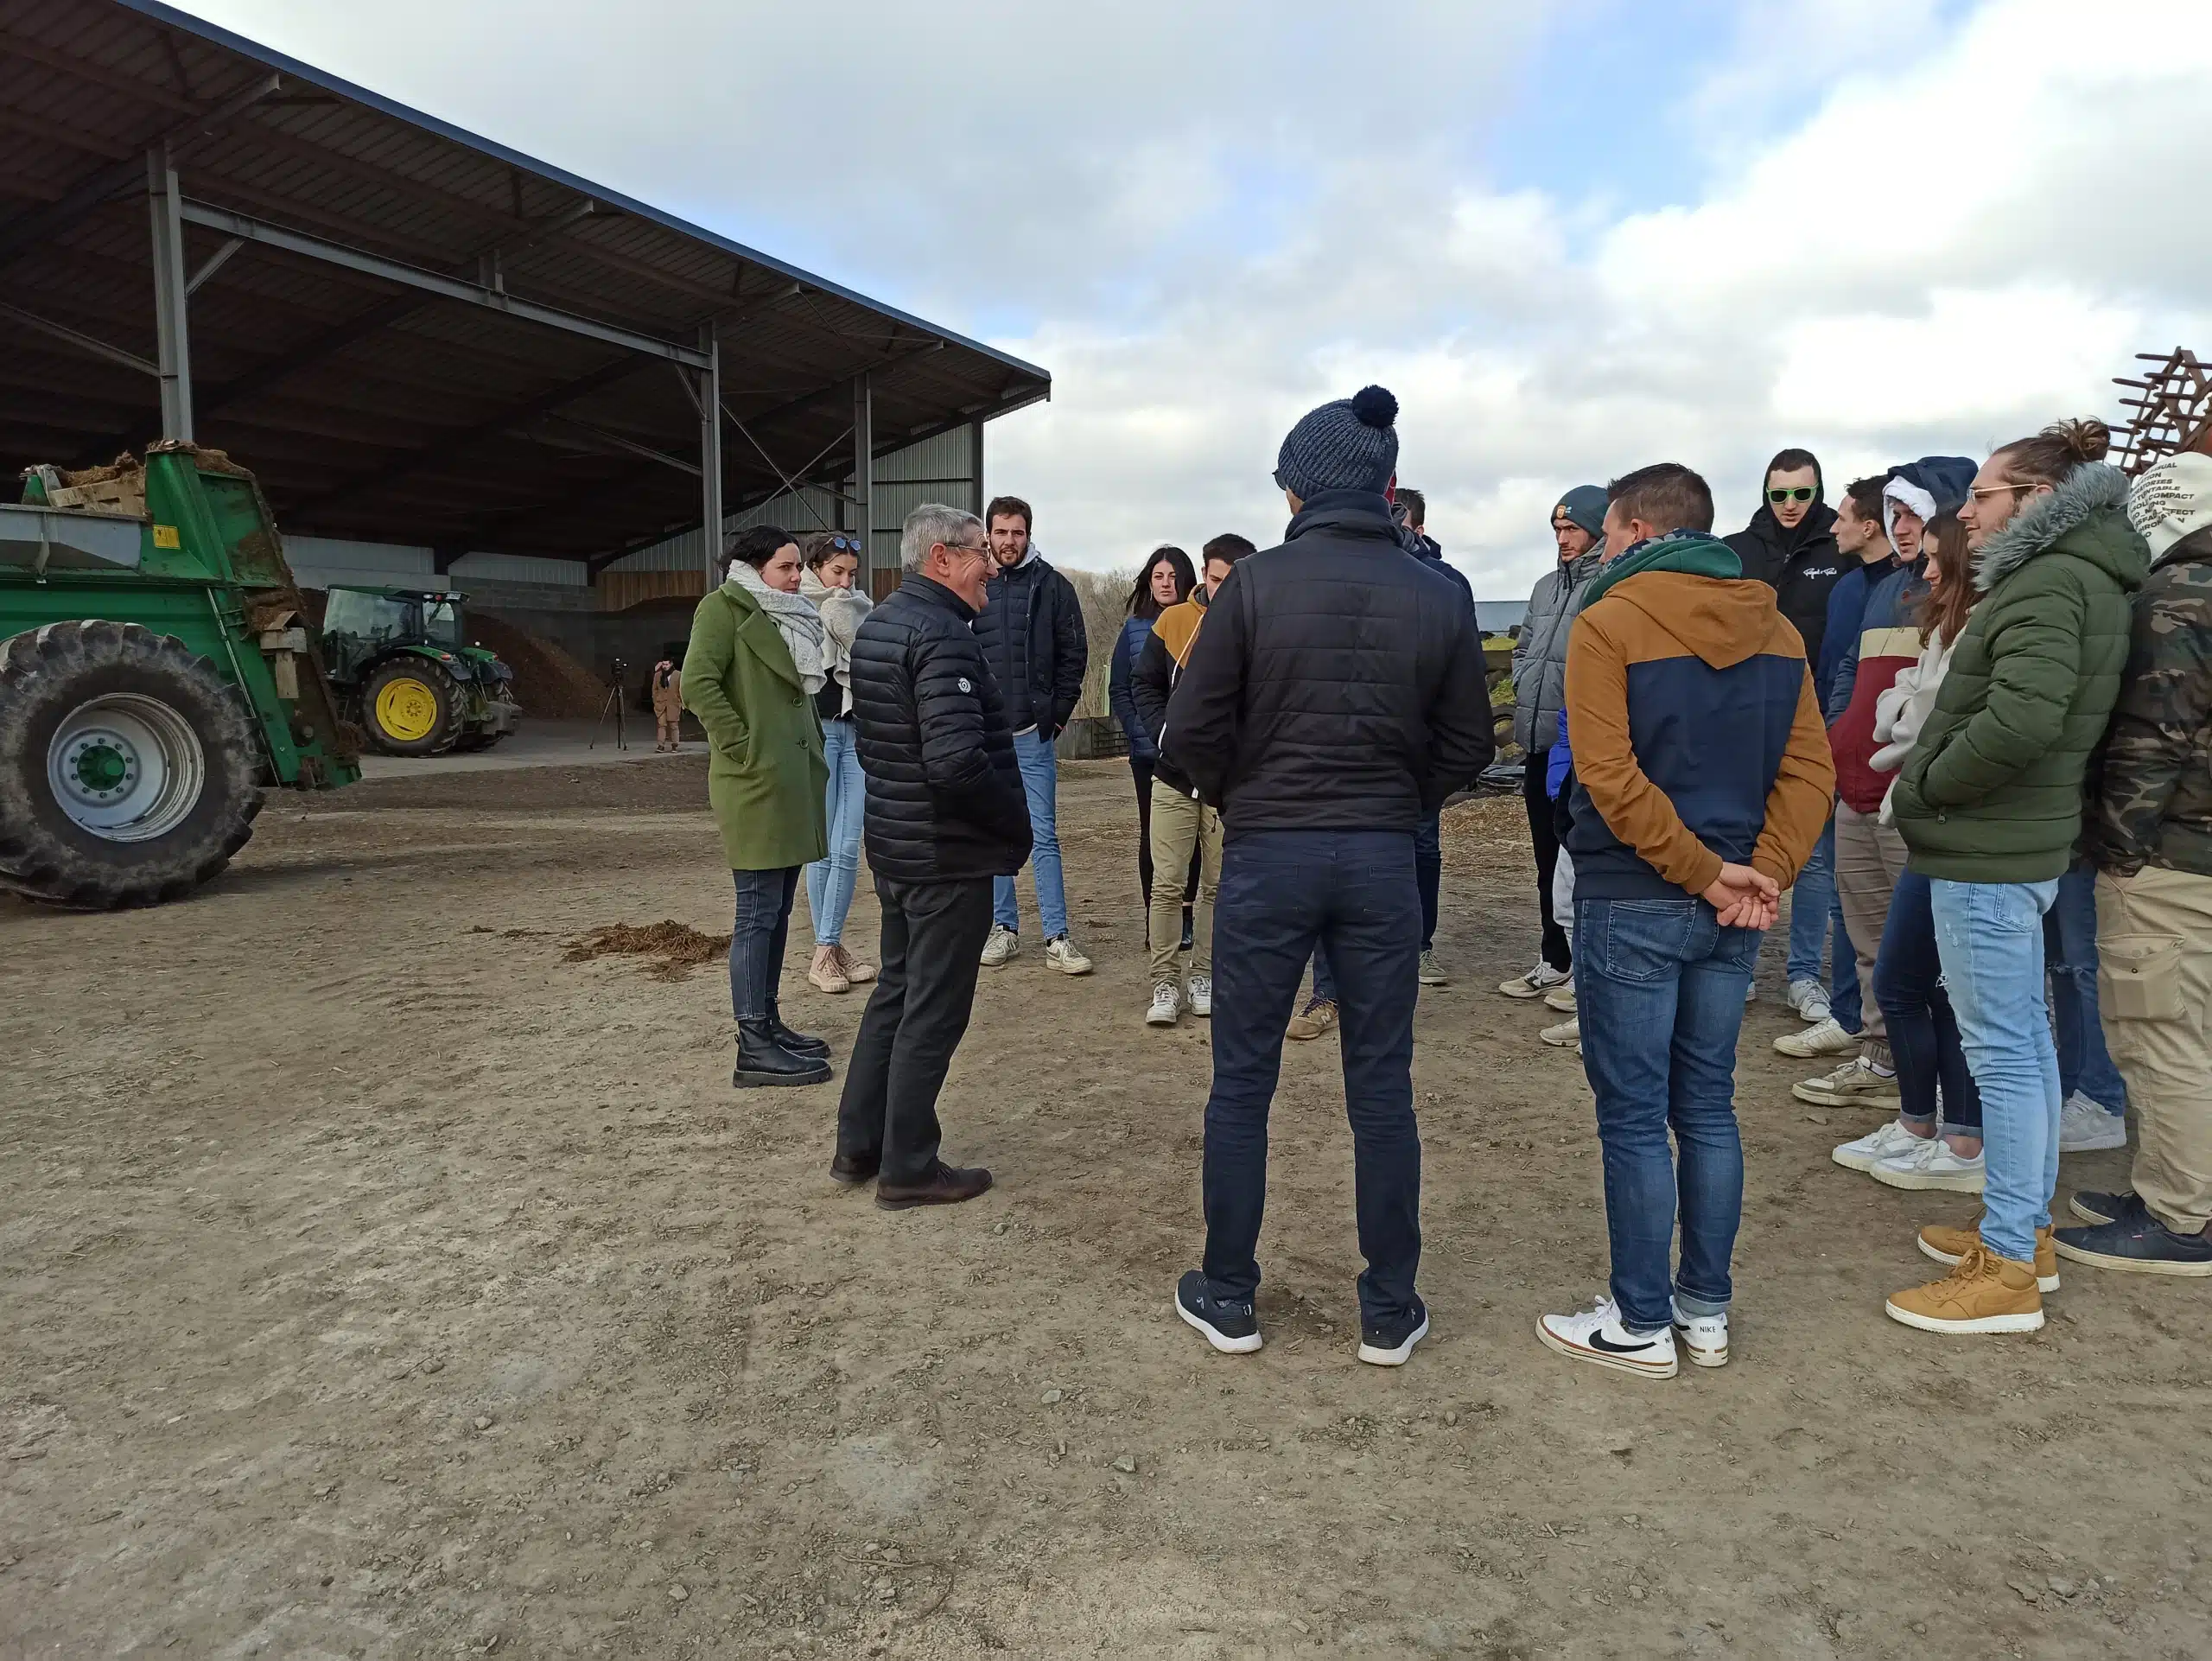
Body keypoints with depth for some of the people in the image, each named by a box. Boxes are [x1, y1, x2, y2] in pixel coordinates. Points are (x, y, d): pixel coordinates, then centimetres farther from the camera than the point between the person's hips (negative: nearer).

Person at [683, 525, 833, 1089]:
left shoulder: (790, 618, 20)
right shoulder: (724, 606, -6)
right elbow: (698, 683, -19)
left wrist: (812, 750, 15)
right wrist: (742, 748, -18)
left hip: (793, 781, 9)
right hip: (755, 784, -9)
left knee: (777, 910, 13)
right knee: (758, 913, -6)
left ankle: (769, 1024, 23)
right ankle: (753, 1049, -1)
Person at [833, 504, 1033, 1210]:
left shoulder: (876, 626, 11)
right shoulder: (941, 636, -20)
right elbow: (957, 761, -28)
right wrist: (1017, 825, -15)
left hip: (895, 847, 10)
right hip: (950, 858, -9)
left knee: (895, 992, 19)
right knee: (933, 1013, 2)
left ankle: (857, 1145, 28)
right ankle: (909, 1169, 13)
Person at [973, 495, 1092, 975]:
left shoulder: (1053, 585, 1)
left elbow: (1074, 652, 4)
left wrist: (1058, 711, -3)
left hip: (1033, 732, -2)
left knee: (1043, 834, 0)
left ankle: (1057, 938, 3)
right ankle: (1004, 927, 20)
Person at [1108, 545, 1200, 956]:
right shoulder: (1134, 629, 6)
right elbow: (1118, 691, 6)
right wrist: (1142, 733, -7)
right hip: (1148, 752, 1)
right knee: (1152, 833, 4)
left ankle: (1184, 916, 13)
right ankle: (1153, 920, 11)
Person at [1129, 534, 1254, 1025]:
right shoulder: (1173, 621, 0)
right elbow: (1144, 686, 5)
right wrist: (1165, 733, -10)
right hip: (1175, 776, 0)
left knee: (1217, 885, 9)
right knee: (1167, 884, 0)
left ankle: (1203, 976, 22)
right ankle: (1165, 983, 10)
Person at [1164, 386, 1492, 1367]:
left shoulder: (1254, 585, -8)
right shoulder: (1439, 598, 0)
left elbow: (1191, 736, -8)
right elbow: (1466, 749, 5)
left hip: (1266, 854, -2)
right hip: (1384, 858, 3)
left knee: (1241, 1083, 11)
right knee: (1381, 1089, 12)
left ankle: (1228, 1297, 23)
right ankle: (1390, 1312, 22)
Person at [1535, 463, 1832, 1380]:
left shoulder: (1609, 623, -10)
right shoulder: (1775, 629, 9)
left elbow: (1611, 779, -19)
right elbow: (1810, 768, 0)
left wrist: (1707, 873, -14)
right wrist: (1764, 872, -8)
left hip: (1634, 903, -6)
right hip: (1733, 909, 6)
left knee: (1634, 1120, 4)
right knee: (1707, 1108, 15)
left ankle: (1641, 1324, 14)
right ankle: (1706, 1311, 25)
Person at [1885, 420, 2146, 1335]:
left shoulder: (2048, 584, -16)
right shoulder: (2074, 576, 15)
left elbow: (2022, 718, -29)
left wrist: (1928, 785, -15)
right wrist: (1928, 779, 10)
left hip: (1986, 854, -10)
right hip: (2020, 843, 10)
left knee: (2002, 1051, -4)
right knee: (2024, 1033, 17)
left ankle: (2007, 1270, 5)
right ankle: (2030, 1231, 30)